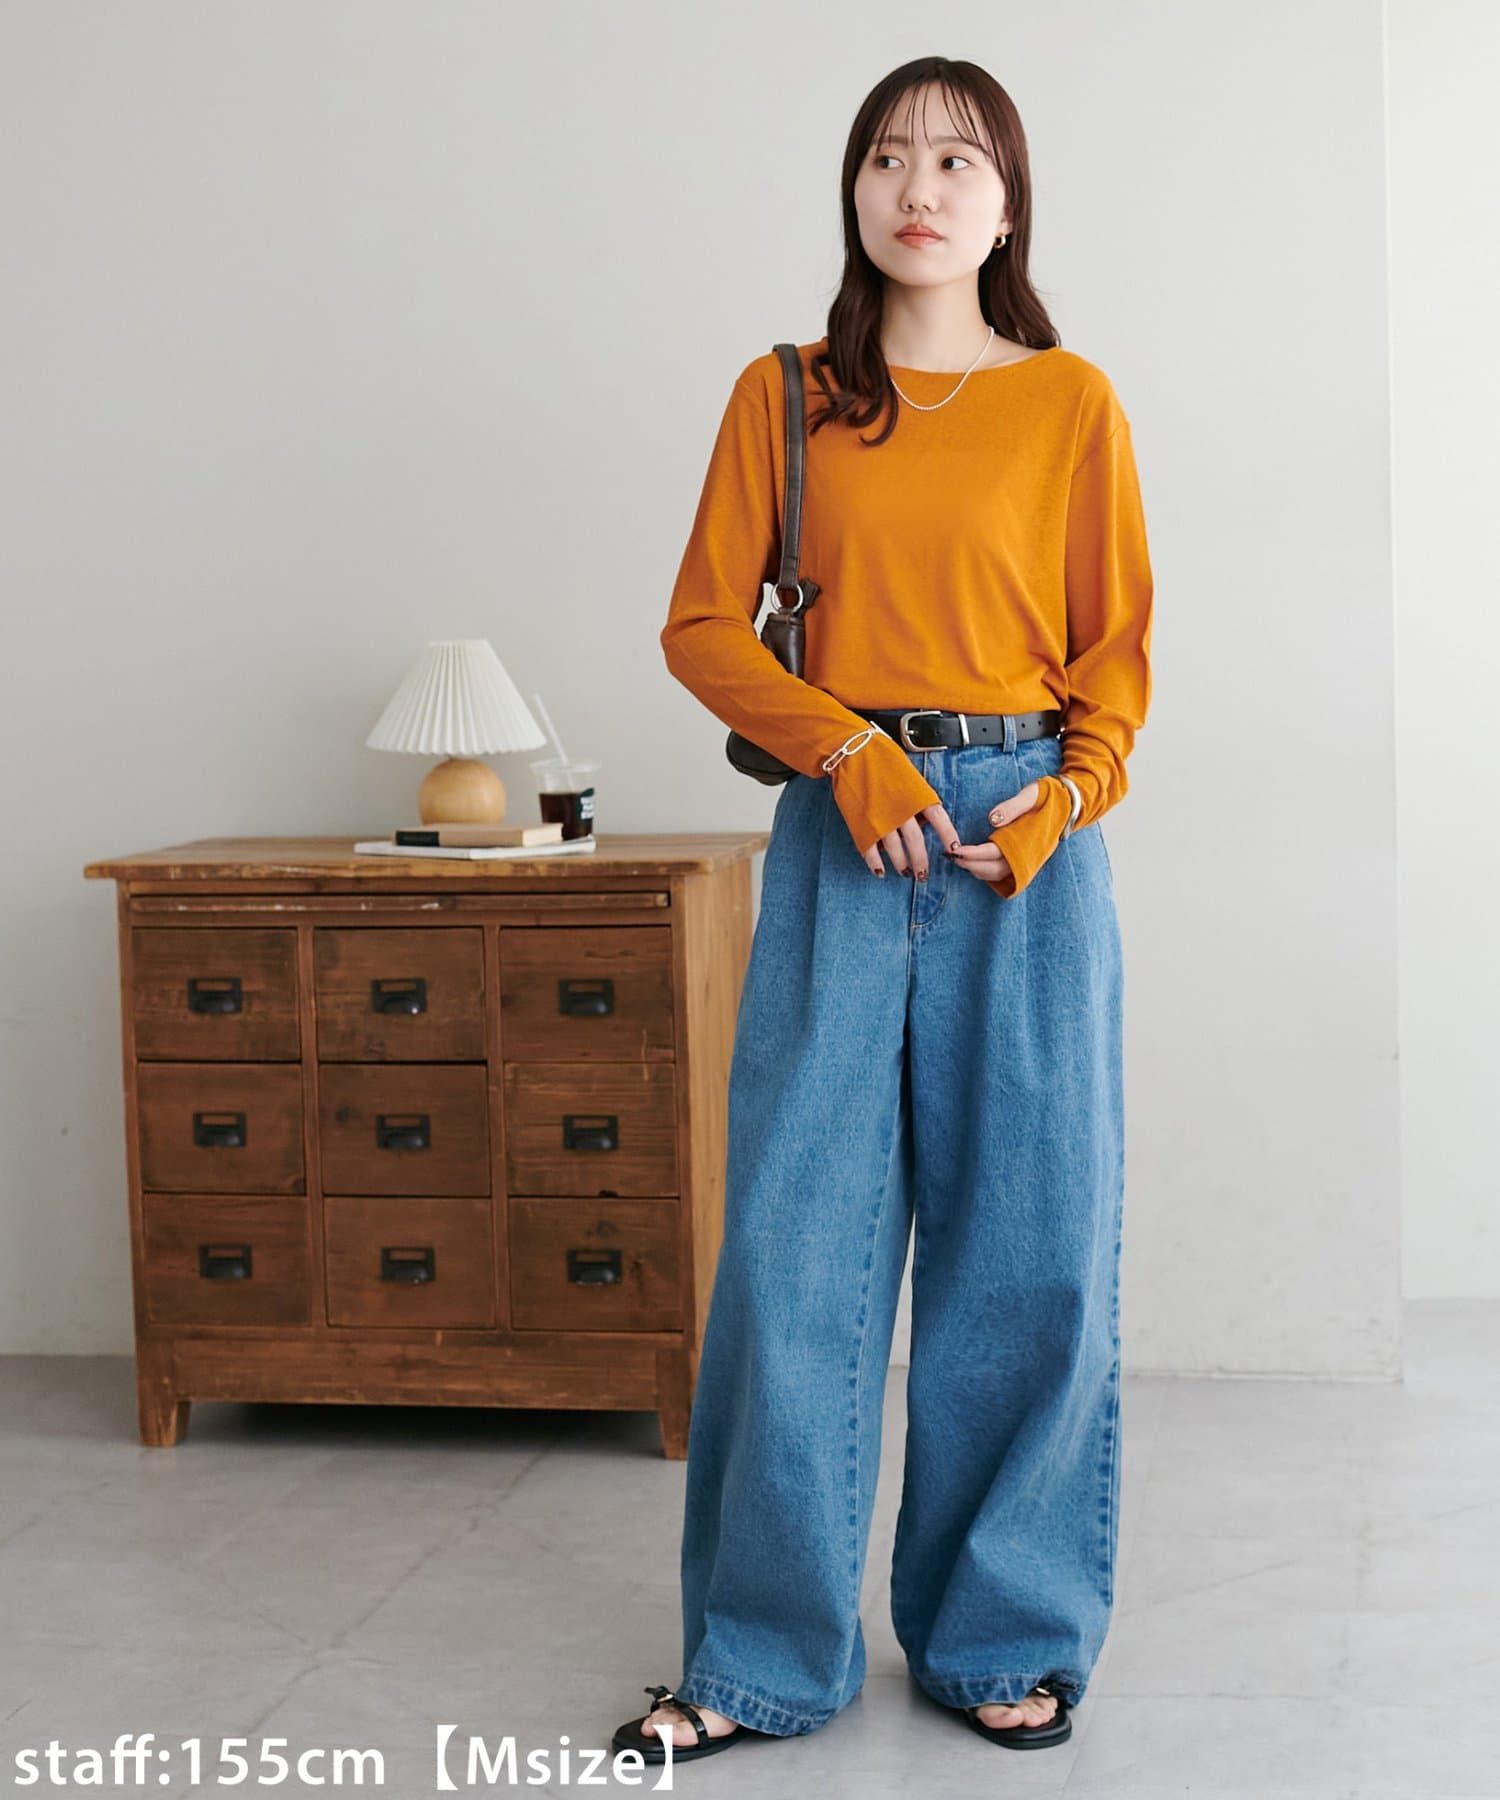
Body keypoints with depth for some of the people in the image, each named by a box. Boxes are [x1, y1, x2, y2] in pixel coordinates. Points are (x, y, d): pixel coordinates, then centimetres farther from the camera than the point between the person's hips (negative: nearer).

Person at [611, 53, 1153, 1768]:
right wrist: (850, 749, -9)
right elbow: (704, 626, 6)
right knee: (796, 1237, -1)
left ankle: (1005, 1636, 18)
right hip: (842, 839, 0)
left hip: (1026, 845, 0)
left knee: (1026, 1239, 2)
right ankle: (762, 1656, 11)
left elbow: (1116, 649, 8)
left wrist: (1068, 797, -10)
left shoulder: (1071, 402, 6)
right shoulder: (784, 396, 8)